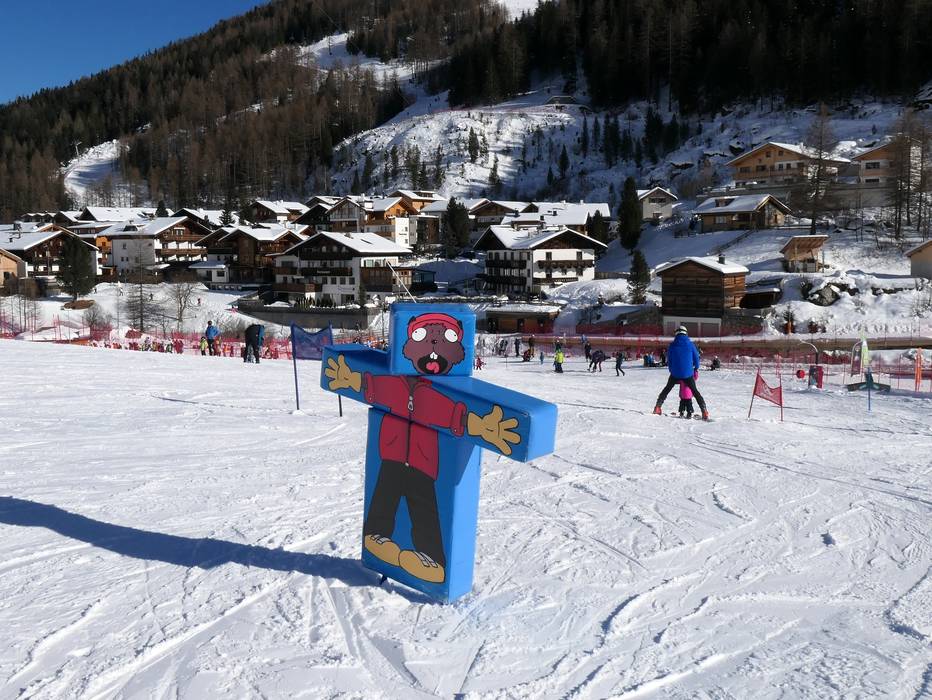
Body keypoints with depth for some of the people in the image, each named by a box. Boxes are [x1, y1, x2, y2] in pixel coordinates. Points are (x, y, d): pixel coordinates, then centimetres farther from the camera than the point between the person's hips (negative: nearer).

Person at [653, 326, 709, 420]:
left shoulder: (672, 345, -1)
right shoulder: (690, 344, -3)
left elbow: (669, 360, 6)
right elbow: (696, 358, 4)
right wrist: (696, 369, 22)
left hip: (675, 373, 0)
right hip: (688, 373, 0)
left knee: (667, 389, 19)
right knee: (694, 391, 11)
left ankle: (658, 407, 16)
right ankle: (704, 411, 2)